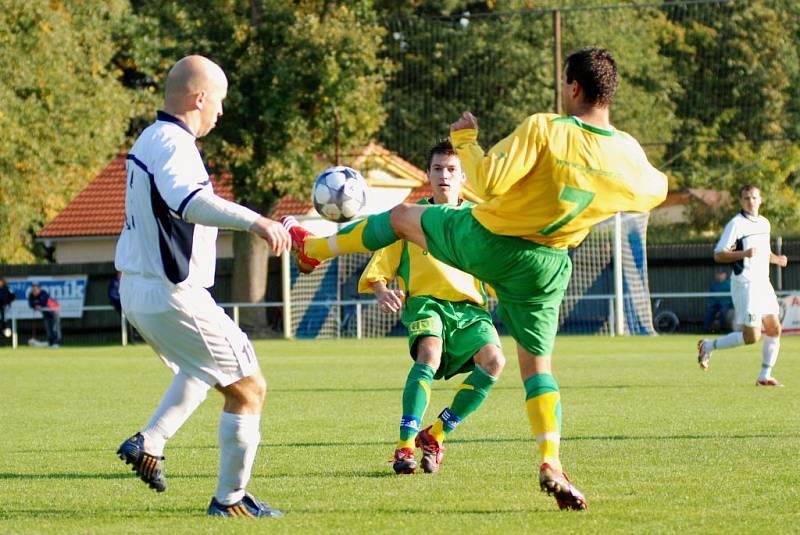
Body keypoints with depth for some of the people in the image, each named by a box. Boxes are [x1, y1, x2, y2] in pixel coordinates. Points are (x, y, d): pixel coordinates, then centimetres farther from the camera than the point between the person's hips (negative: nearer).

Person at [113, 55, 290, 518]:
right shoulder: (173, 145, -18)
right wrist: (254, 221, -51)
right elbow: (190, 201, -39)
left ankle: (149, 442, 21)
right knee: (249, 388, -1)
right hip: (173, 297, -10)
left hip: (138, 289, 10)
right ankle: (231, 499, 4)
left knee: (204, 367, 34)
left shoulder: (150, 140, 13)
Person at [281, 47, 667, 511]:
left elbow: (489, 182, -27)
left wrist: (465, 140, -11)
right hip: (543, 265, 3)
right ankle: (551, 465, -3)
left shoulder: (544, 130, -23)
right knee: (537, 364, 14)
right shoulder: (627, 154, -8)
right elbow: (654, 192, 12)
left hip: (482, 241, -3)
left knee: (401, 216, 23)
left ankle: (314, 248, 41)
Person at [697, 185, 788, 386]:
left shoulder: (764, 223, 13)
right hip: (745, 284, -7)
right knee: (751, 336, -9)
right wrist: (743, 254, -27)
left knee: (774, 329, 1)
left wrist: (777, 259, 8)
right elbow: (718, 255, -14)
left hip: (763, 284, 7)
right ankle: (708, 346, 8)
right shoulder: (736, 224, -10)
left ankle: (764, 376, 10)